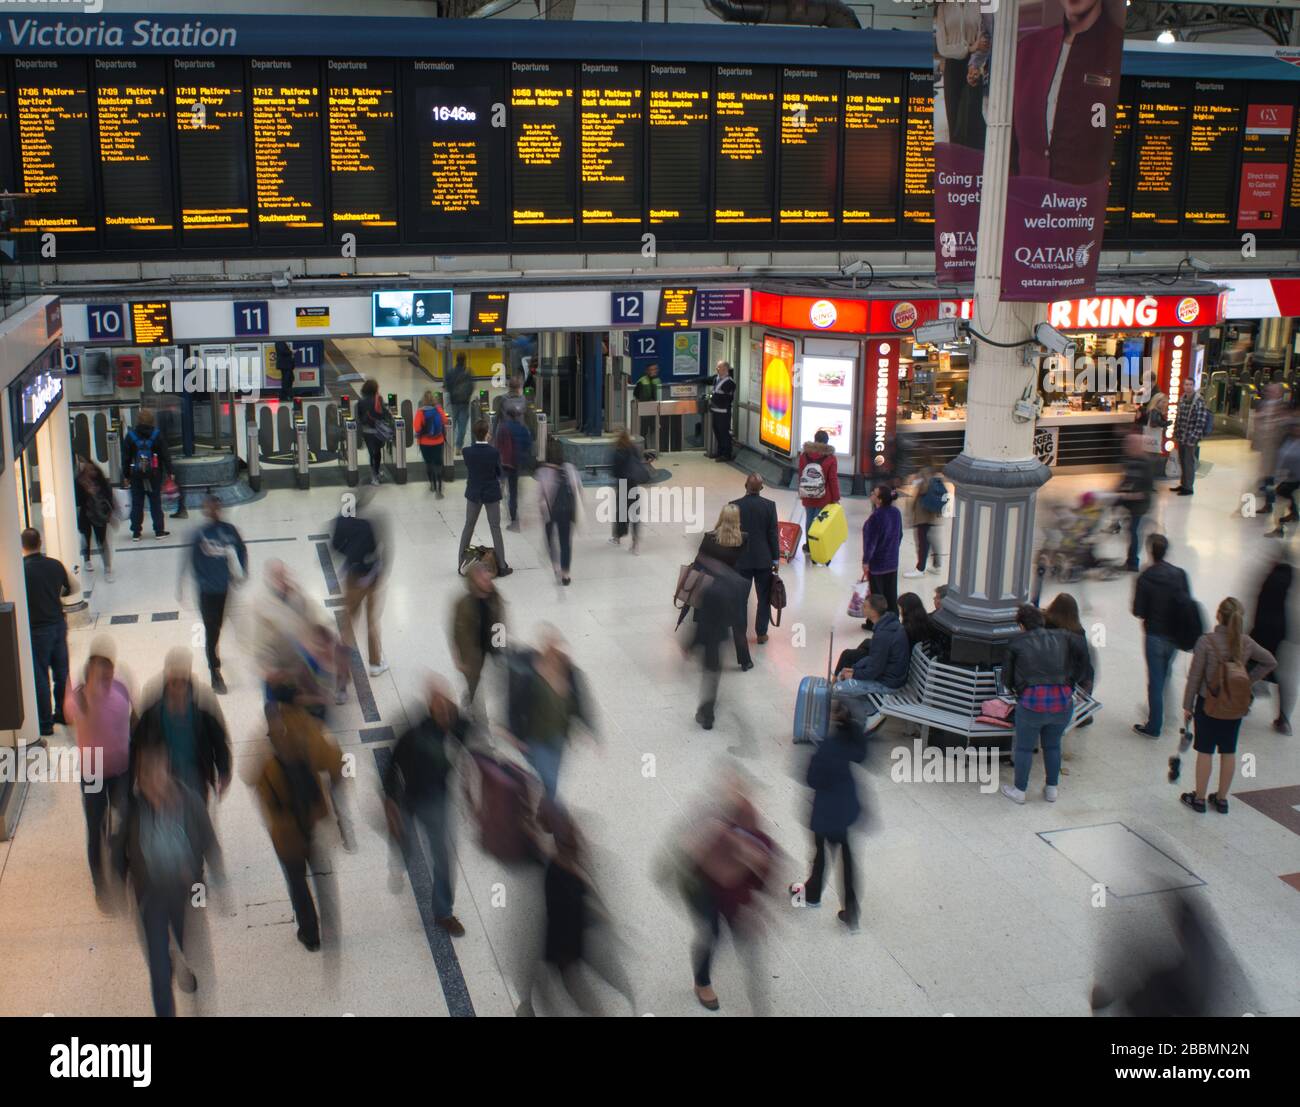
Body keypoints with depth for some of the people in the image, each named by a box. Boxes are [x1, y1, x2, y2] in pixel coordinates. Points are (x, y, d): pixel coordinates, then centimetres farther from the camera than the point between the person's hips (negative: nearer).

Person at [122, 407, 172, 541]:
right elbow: (165, 454, -2)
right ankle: (159, 531, 7)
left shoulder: (130, 436, 0)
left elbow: (125, 457, 3)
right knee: (155, 502, 6)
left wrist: (126, 475, 9)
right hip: (154, 475, -1)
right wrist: (169, 472, 4)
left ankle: (136, 533, 7)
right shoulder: (157, 435, -3)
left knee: (137, 504, 6)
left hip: (136, 476, 1)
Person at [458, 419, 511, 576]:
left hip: (473, 493, 2)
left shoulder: (466, 452, -14)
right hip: (492, 494, -2)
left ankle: (461, 563, 21)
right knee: (496, 528, 7)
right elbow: (499, 473, -4)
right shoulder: (494, 452, -19)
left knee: (468, 526, 16)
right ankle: (501, 566, 10)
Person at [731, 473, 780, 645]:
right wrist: (776, 558, 1)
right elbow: (773, 534, -8)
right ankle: (761, 633, 15)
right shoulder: (769, 505, -10)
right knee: (764, 599, 11)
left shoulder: (734, 506, -9)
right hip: (764, 559, 0)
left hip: (741, 560, 0)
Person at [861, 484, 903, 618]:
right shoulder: (896, 512, -2)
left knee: (877, 596, 6)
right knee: (891, 594, 16)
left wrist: (865, 561, -12)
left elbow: (871, 541, -21)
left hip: (877, 563, -7)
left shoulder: (876, 517, -25)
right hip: (892, 561, 7)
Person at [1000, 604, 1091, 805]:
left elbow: (1008, 675, 12)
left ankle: (1019, 790, 27)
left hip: (1032, 703, -3)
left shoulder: (1018, 643, 7)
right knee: (1053, 745, 23)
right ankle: (1051, 790, 32)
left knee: (1024, 747, 15)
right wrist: (1073, 681, 6)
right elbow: (1082, 649, -3)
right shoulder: (1061, 637, 12)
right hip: (1063, 702, 3)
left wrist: (1016, 690, 32)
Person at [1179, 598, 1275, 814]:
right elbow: (1271, 662, 8)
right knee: (1228, 752, 14)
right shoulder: (1246, 642, -6)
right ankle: (1222, 799, 25)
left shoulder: (1206, 641, -19)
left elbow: (1195, 676, -13)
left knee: (1205, 751, 7)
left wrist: (1187, 705, -4)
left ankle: (1199, 799, 17)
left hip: (1208, 703, -4)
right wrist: (1248, 680, 9)